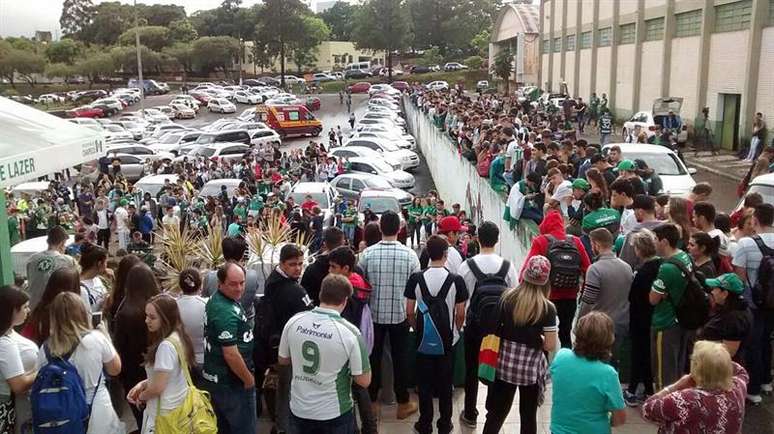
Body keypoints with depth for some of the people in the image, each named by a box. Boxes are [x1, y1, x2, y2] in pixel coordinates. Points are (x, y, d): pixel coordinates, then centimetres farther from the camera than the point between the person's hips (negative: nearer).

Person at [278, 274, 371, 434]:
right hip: (334, 414, -3)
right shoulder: (349, 332, -21)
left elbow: (283, 360, 6)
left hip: (298, 409, 3)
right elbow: (364, 381, -14)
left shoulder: (294, 321, -9)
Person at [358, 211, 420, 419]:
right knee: (399, 358, 11)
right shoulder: (410, 254, -12)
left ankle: (371, 401, 26)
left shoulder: (367, 253, -11)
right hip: (400, 314, -1)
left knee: (374, 357, 14)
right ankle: (403, 404, 22)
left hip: (374, 314, 1)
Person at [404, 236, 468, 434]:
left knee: (424, 382, 12)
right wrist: (455, 331, 10)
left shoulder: (415, 278, -11)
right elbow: (460, 314, -8)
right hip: (447, 340, 0)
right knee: (445, 383, 13)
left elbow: (410, 312, -6)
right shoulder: (456, 280, -14)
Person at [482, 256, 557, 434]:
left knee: (497, 411, 15)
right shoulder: (548, 308, -13)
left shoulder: (508, 297, -5)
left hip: (505, 362, 2)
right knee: (528, 415, 16)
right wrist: (537, 338, 7)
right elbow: (550, 346, -12)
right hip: (531, 365, -2)